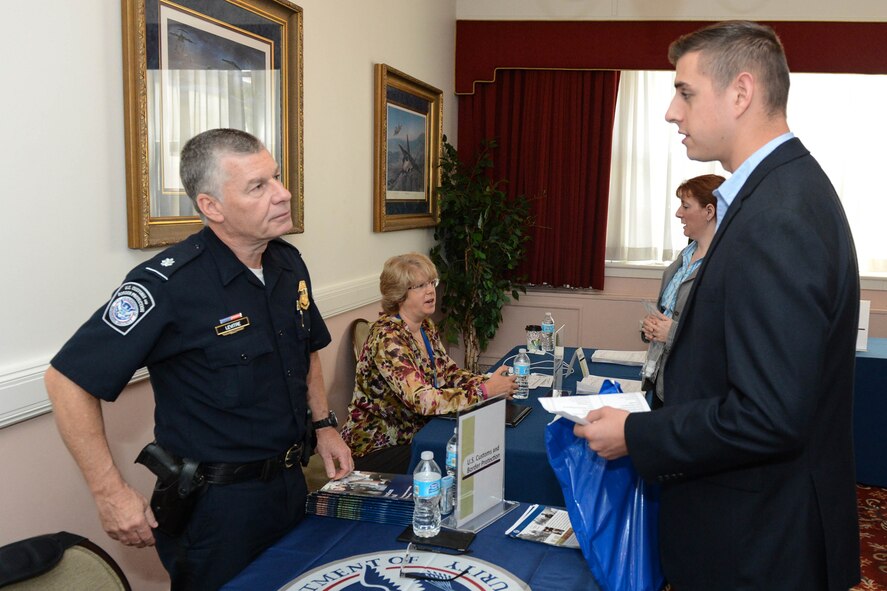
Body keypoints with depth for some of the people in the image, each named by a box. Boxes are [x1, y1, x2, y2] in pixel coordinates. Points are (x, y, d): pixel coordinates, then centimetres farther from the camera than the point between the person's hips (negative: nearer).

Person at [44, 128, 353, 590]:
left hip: (291, 483, 7)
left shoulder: (289, 264, -1)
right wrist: (111, 493, -18)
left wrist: (323, 425, 9)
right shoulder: (169, 284, -24)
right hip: (216, 504, -7)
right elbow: (68, 380, -20)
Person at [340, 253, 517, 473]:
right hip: (377, 449, -8)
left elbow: (449, 372, 7)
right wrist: (484, 391, -29)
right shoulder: (388, 337, -24)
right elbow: (422, 400, -31)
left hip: (416, 434, 8)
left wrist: (490, 382, -11)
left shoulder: (426, 327, 3)